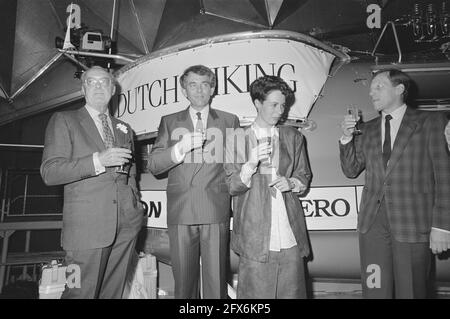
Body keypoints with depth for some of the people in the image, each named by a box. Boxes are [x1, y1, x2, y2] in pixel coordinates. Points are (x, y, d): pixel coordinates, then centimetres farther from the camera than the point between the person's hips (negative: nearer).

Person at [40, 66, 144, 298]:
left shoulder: (124, 129, 20)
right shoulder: (63, 121, 4)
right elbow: (49, 173, -6)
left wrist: (135, 207, 10)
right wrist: (98, 161, -18)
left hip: (126, 226, 5)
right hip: (86, 226, -4)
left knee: (113, 292, 10)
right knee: (81, 293, 0)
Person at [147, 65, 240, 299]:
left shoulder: (229, 121, 13)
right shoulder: (169, 122, 14)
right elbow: (153, 165, 4)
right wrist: (181, 148, -11)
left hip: (216, 211, 0)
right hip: (180, 211, 1)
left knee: (216, 281, 1)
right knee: (183, 281, 7)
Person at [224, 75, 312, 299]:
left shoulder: (294, 138, 10)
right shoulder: (236, 140, 2)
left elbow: (304, 176, 16)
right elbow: (231, 186, -1)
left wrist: (291, 183, -6)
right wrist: (252, 163, -18)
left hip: (291, 236, 3)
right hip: (255, 237, -2)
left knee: (292, 291, 9)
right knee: (256, 293, 5)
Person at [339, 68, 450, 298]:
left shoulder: (430, 122, 2)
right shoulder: (366, 130, 13)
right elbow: (351, 171, 12)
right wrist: (347, 138, -3)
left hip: (412, 224, -3)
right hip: (372, 222, 3)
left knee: (410, 292, 5)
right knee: (375, 291, 8)